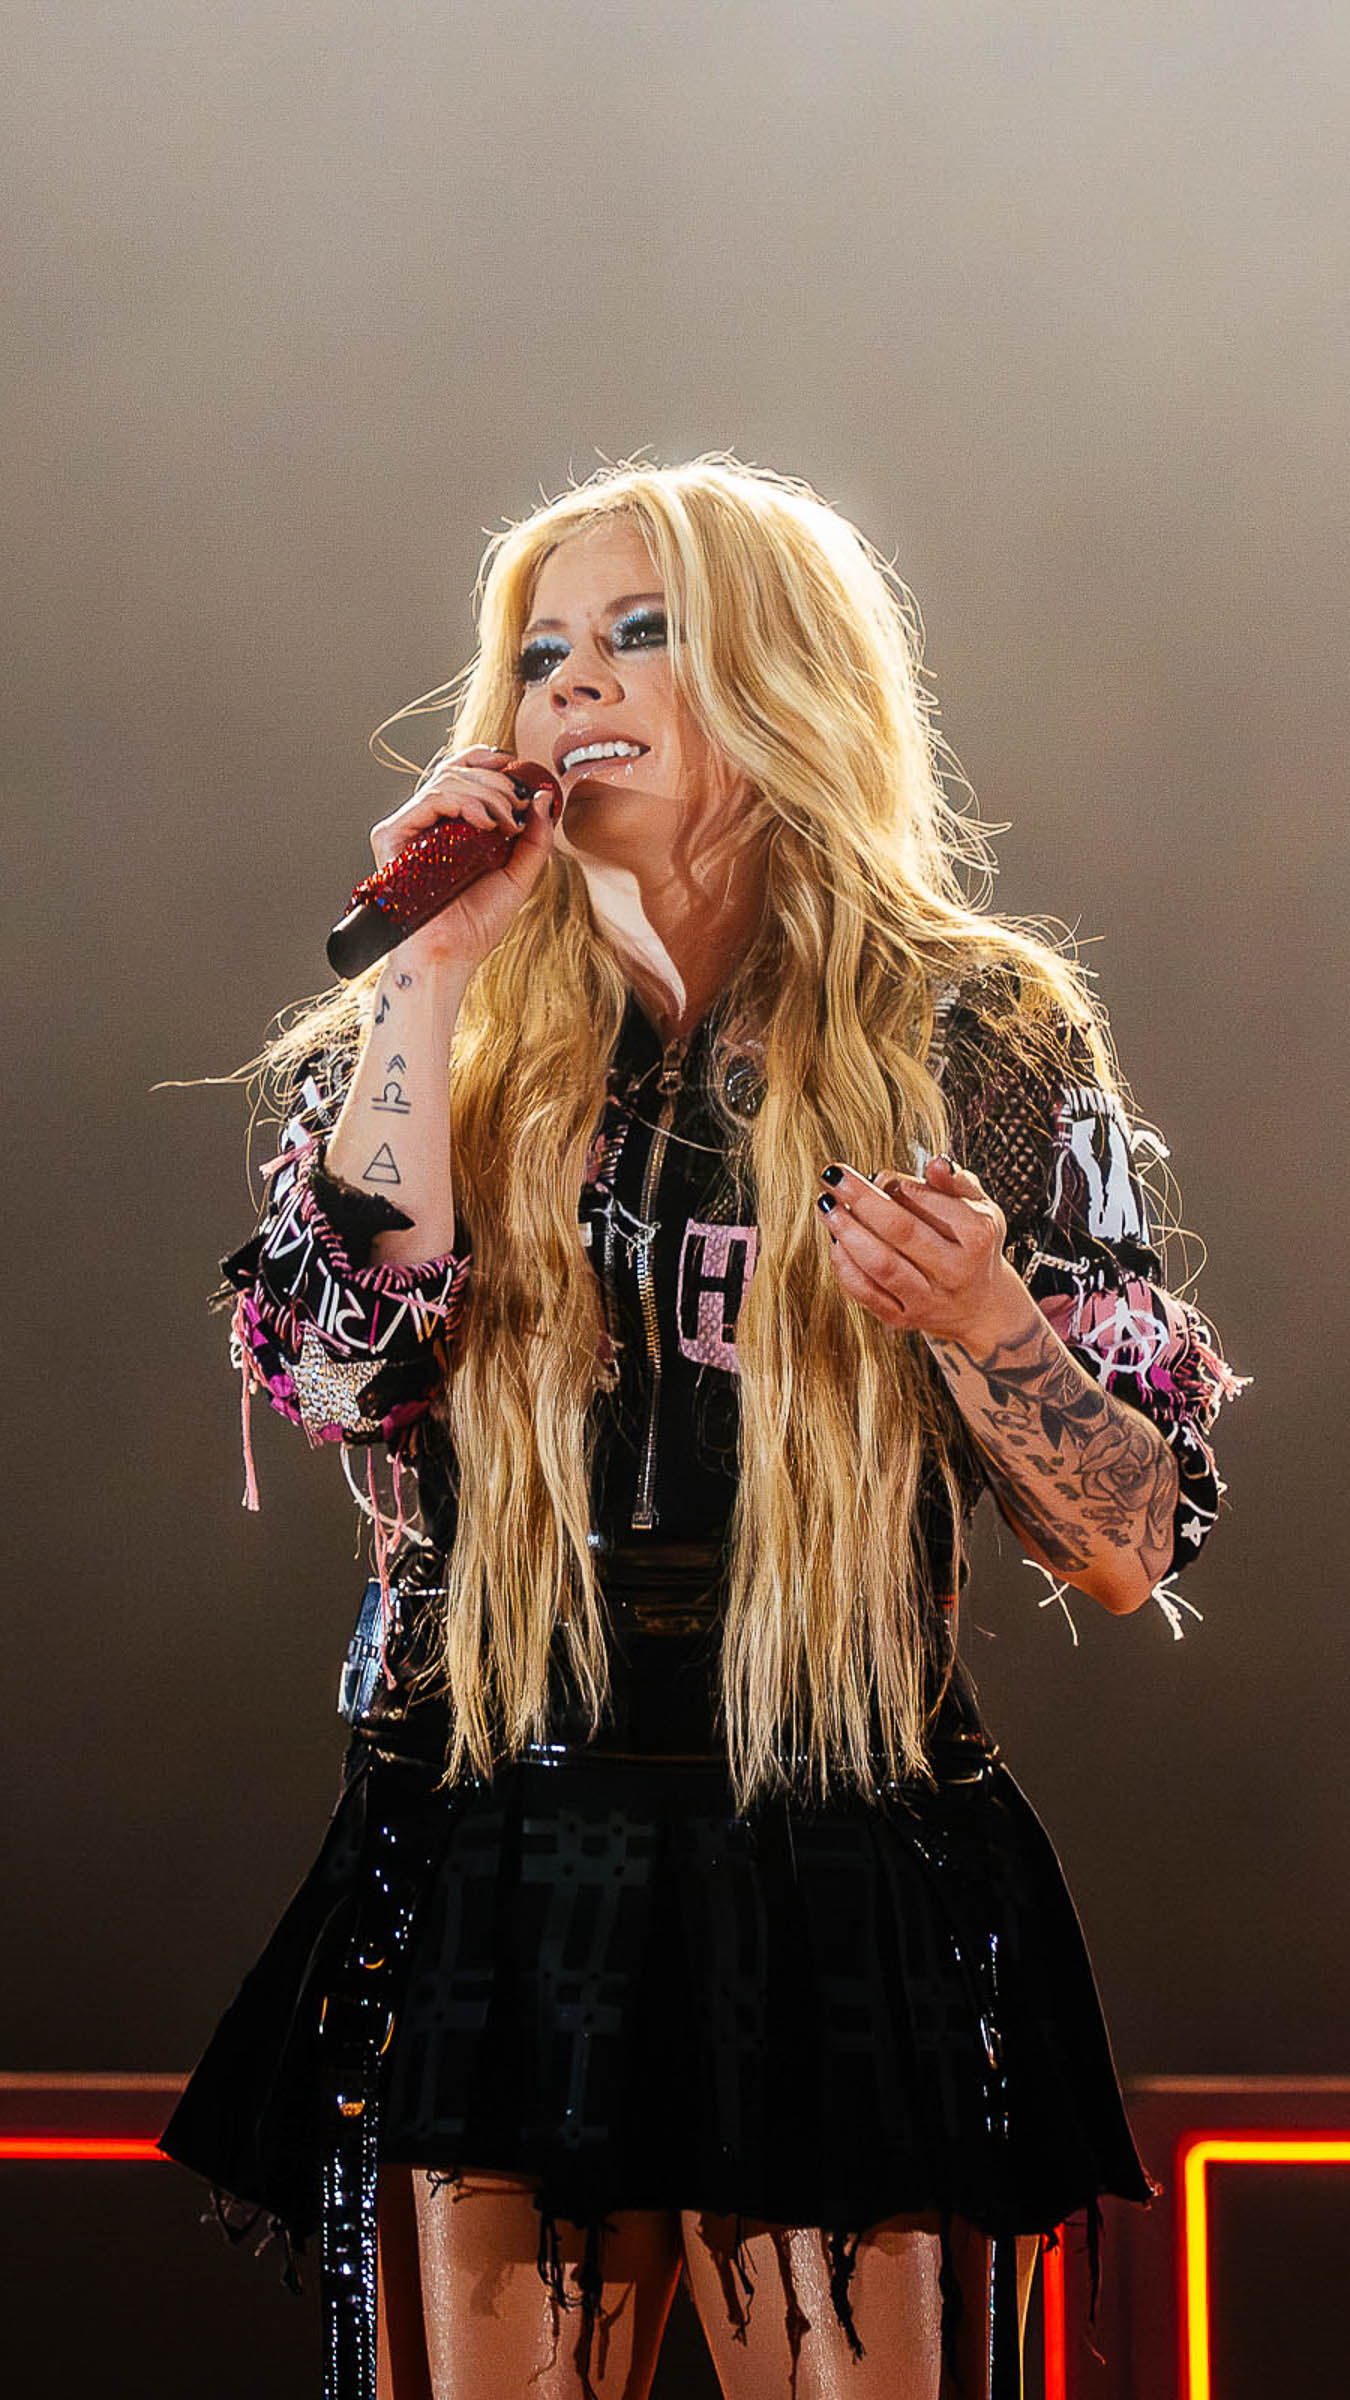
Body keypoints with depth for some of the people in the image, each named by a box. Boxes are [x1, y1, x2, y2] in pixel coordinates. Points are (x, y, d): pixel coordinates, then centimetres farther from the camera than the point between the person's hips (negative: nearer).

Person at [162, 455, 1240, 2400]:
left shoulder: (979, 1042, 3)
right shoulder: (444, 1040, 10)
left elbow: (1131, 1552, 2)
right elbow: (344, 1370, -10)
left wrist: (981, 1322, -17)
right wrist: (436, 965, -6)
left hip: (838, 1894, -2)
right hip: (485, 1886, 2)